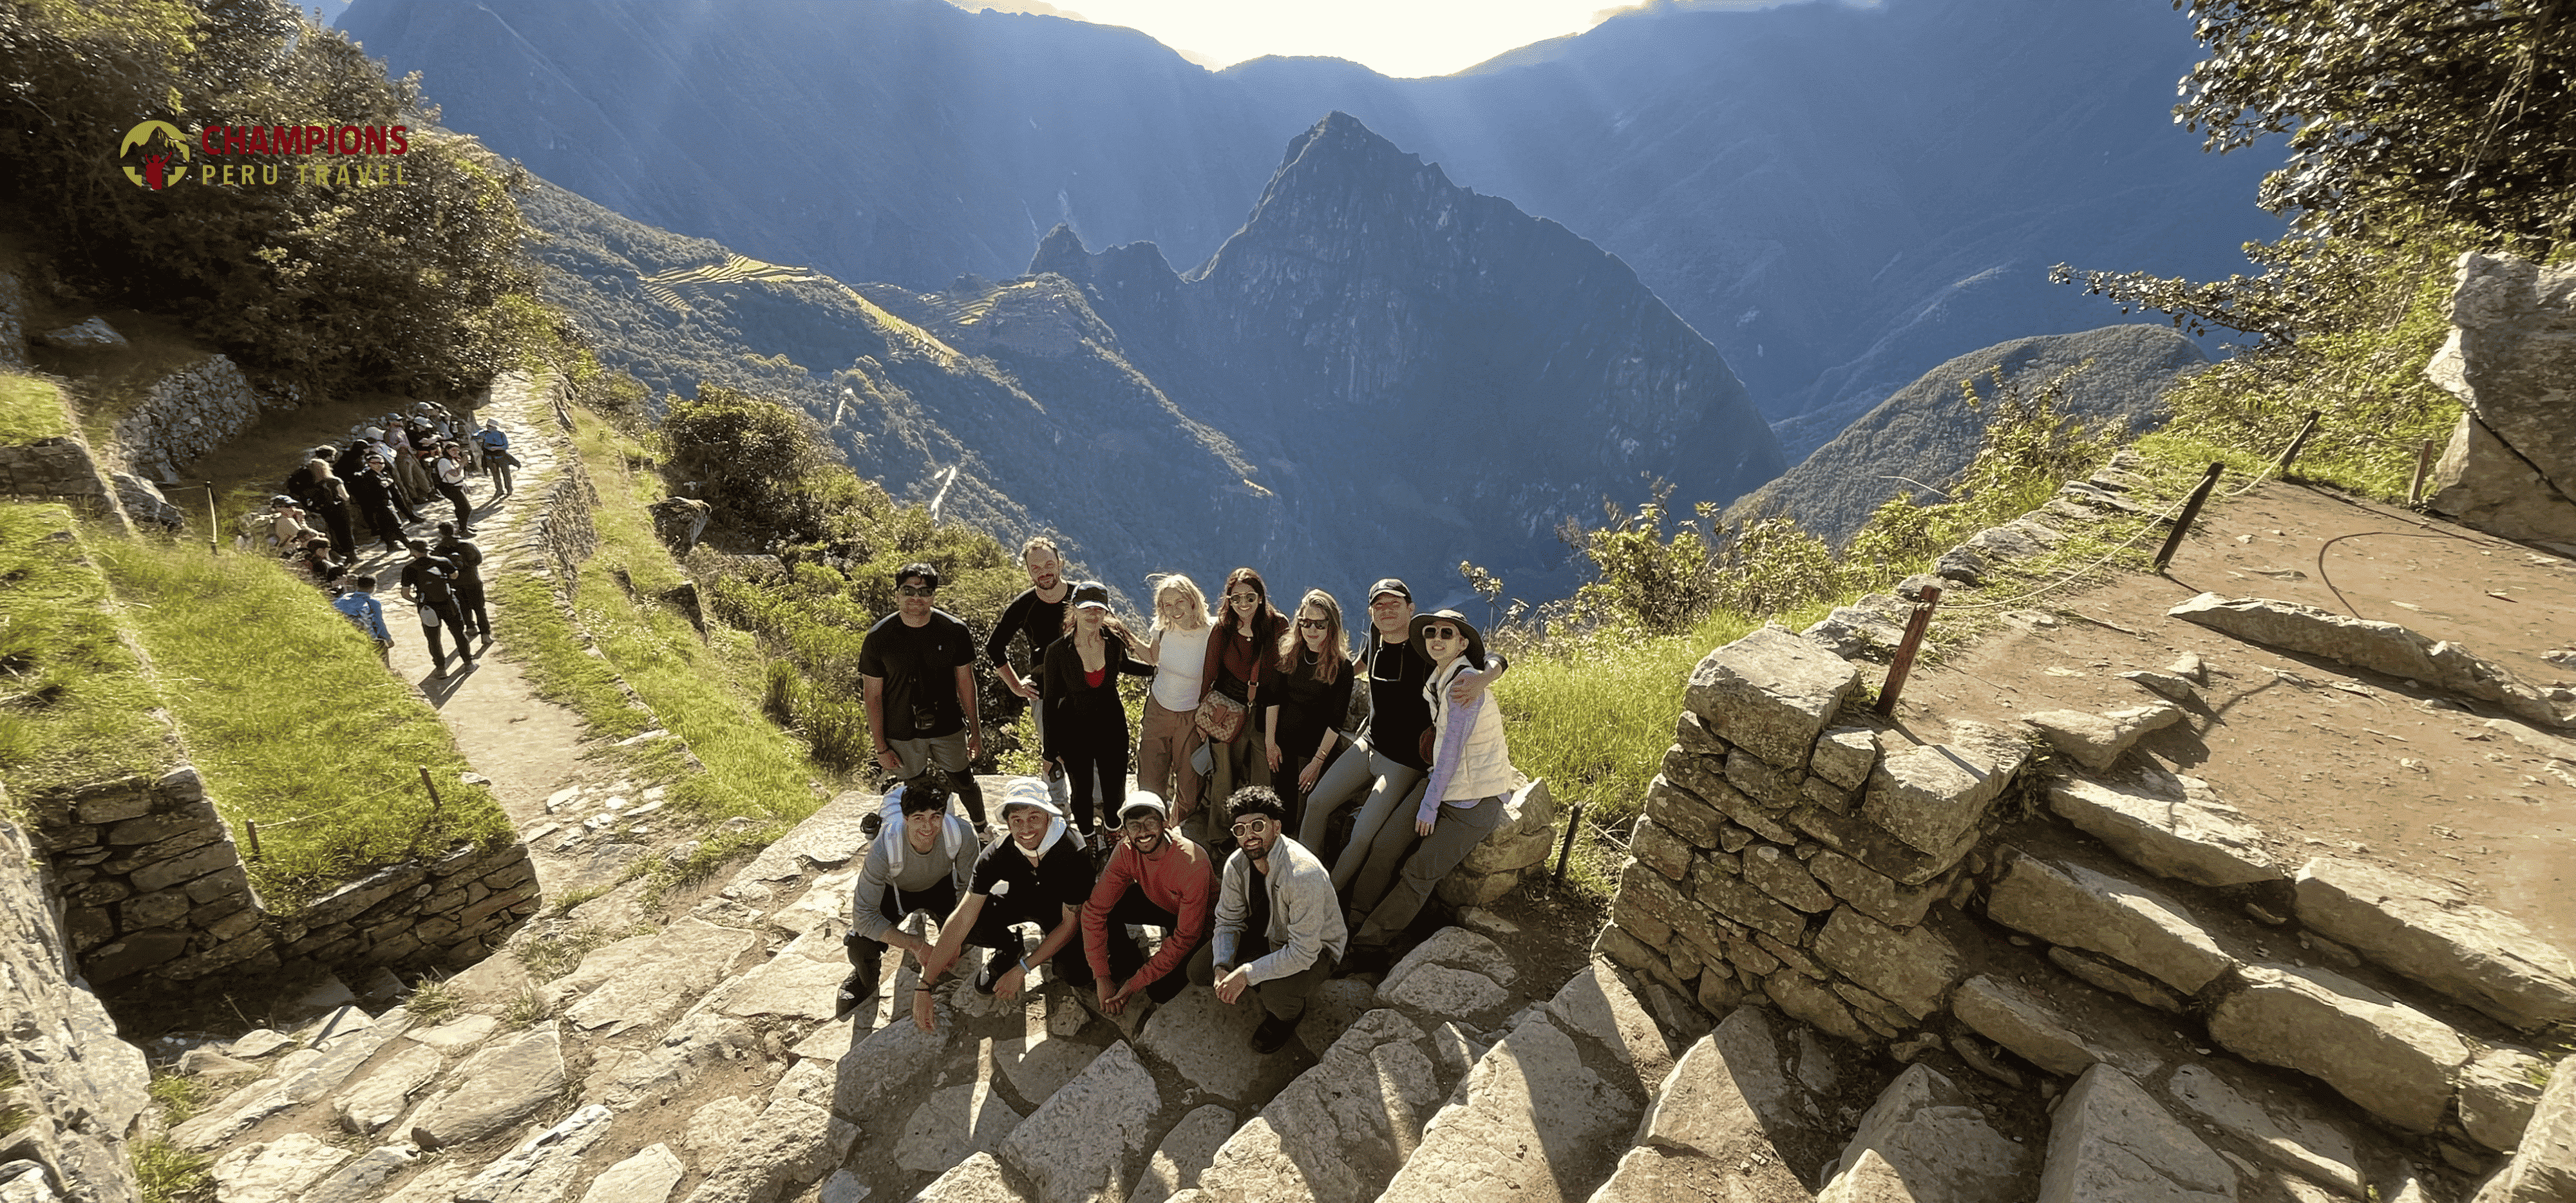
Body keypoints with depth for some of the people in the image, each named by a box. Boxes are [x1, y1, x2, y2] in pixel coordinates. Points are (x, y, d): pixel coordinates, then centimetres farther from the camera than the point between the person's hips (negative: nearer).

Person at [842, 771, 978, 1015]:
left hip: (941, 883, 2)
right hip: (894, 888, -2)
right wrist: (916, 945, -34)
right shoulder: (884, 849, -41)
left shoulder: (961, 834, -36)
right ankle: (867, 975, 15)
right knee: (861, 949, -25)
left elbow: (969, 886, -16)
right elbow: (864, 917, -33)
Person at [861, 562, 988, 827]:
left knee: (965, 783, 15)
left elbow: (965, 683, -1)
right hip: (901, 735, 0)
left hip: (949, 728, 1)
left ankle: (982, 828, 42)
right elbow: (873, 696, -6)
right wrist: (881, 748, -5)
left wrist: (975, 731, 3)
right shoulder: (877, 638, -13)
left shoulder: (955, 631, -11)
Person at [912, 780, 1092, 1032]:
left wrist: (1020, 970, -27)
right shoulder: (997, 855, -28)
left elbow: (1070, 923, -25)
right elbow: (962, 919, -27)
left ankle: (1051, 949, 10)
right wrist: (924, 986, -30)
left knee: (1081, 976, -27)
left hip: (1061, 909, -2)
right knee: (957, 926, -24)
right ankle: (1010, 949, 8)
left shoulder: (1074, 852, -35)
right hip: (1019, 898, 2)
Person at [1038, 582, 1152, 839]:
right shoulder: (1058, 651, -19)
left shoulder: (1114, 642, -13)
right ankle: (1085, 844, 40)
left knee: (1115, 791, 11)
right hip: (1074, 728, -2)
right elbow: (1050, 701, -8)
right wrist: (1050, 751, -5)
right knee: (1082, 790, 14)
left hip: (1111, 724, 2)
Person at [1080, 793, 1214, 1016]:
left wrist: (1136, 982, -27)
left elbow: (1186, 938, -29)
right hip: (1158, 903, 5)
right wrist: (1102, 978, -25)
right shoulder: (1126, 850, -23)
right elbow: (1095, 909, -21)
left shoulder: (1194, 864, -37)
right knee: (1105, 904, -19)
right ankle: (1125, 964, 6)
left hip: (1199, 922, -4)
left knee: (1160, 991, -22)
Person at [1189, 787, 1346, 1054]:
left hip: (1314, 949, -6)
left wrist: (1246, 973, -34)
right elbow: (1228, 922, -3)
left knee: (1276, 994, -33)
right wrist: (1221, 968, -21)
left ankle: (1291, 1013, 4)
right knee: (1200, 971, -5)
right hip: (1266, 934, 6)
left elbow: (1303, 953, -34)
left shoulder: (1304, 875, -37)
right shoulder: (1237, 864, -15)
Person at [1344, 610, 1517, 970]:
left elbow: (1452, 749, -20)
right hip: (1442, 785, 7)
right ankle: (1352, 921, 3)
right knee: (1385, 845, -7)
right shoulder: (1435, 682, 6)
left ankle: (1371, 941, 4)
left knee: (1419, 872, -8)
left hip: (1477, 800, -7)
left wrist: (1430, 806, -15)